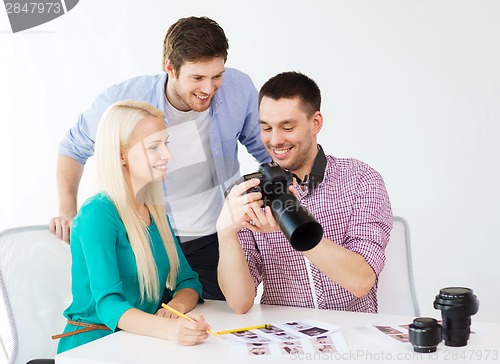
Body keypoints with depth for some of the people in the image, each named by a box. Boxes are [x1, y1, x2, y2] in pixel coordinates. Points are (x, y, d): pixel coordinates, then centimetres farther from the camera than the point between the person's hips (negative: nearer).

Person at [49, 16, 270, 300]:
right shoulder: (123, 101, -20)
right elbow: (75, 148, 2)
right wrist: (68, 211, -4)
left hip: (218, 240, 1)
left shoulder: (238, 88, -16)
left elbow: (267, 151, 3)